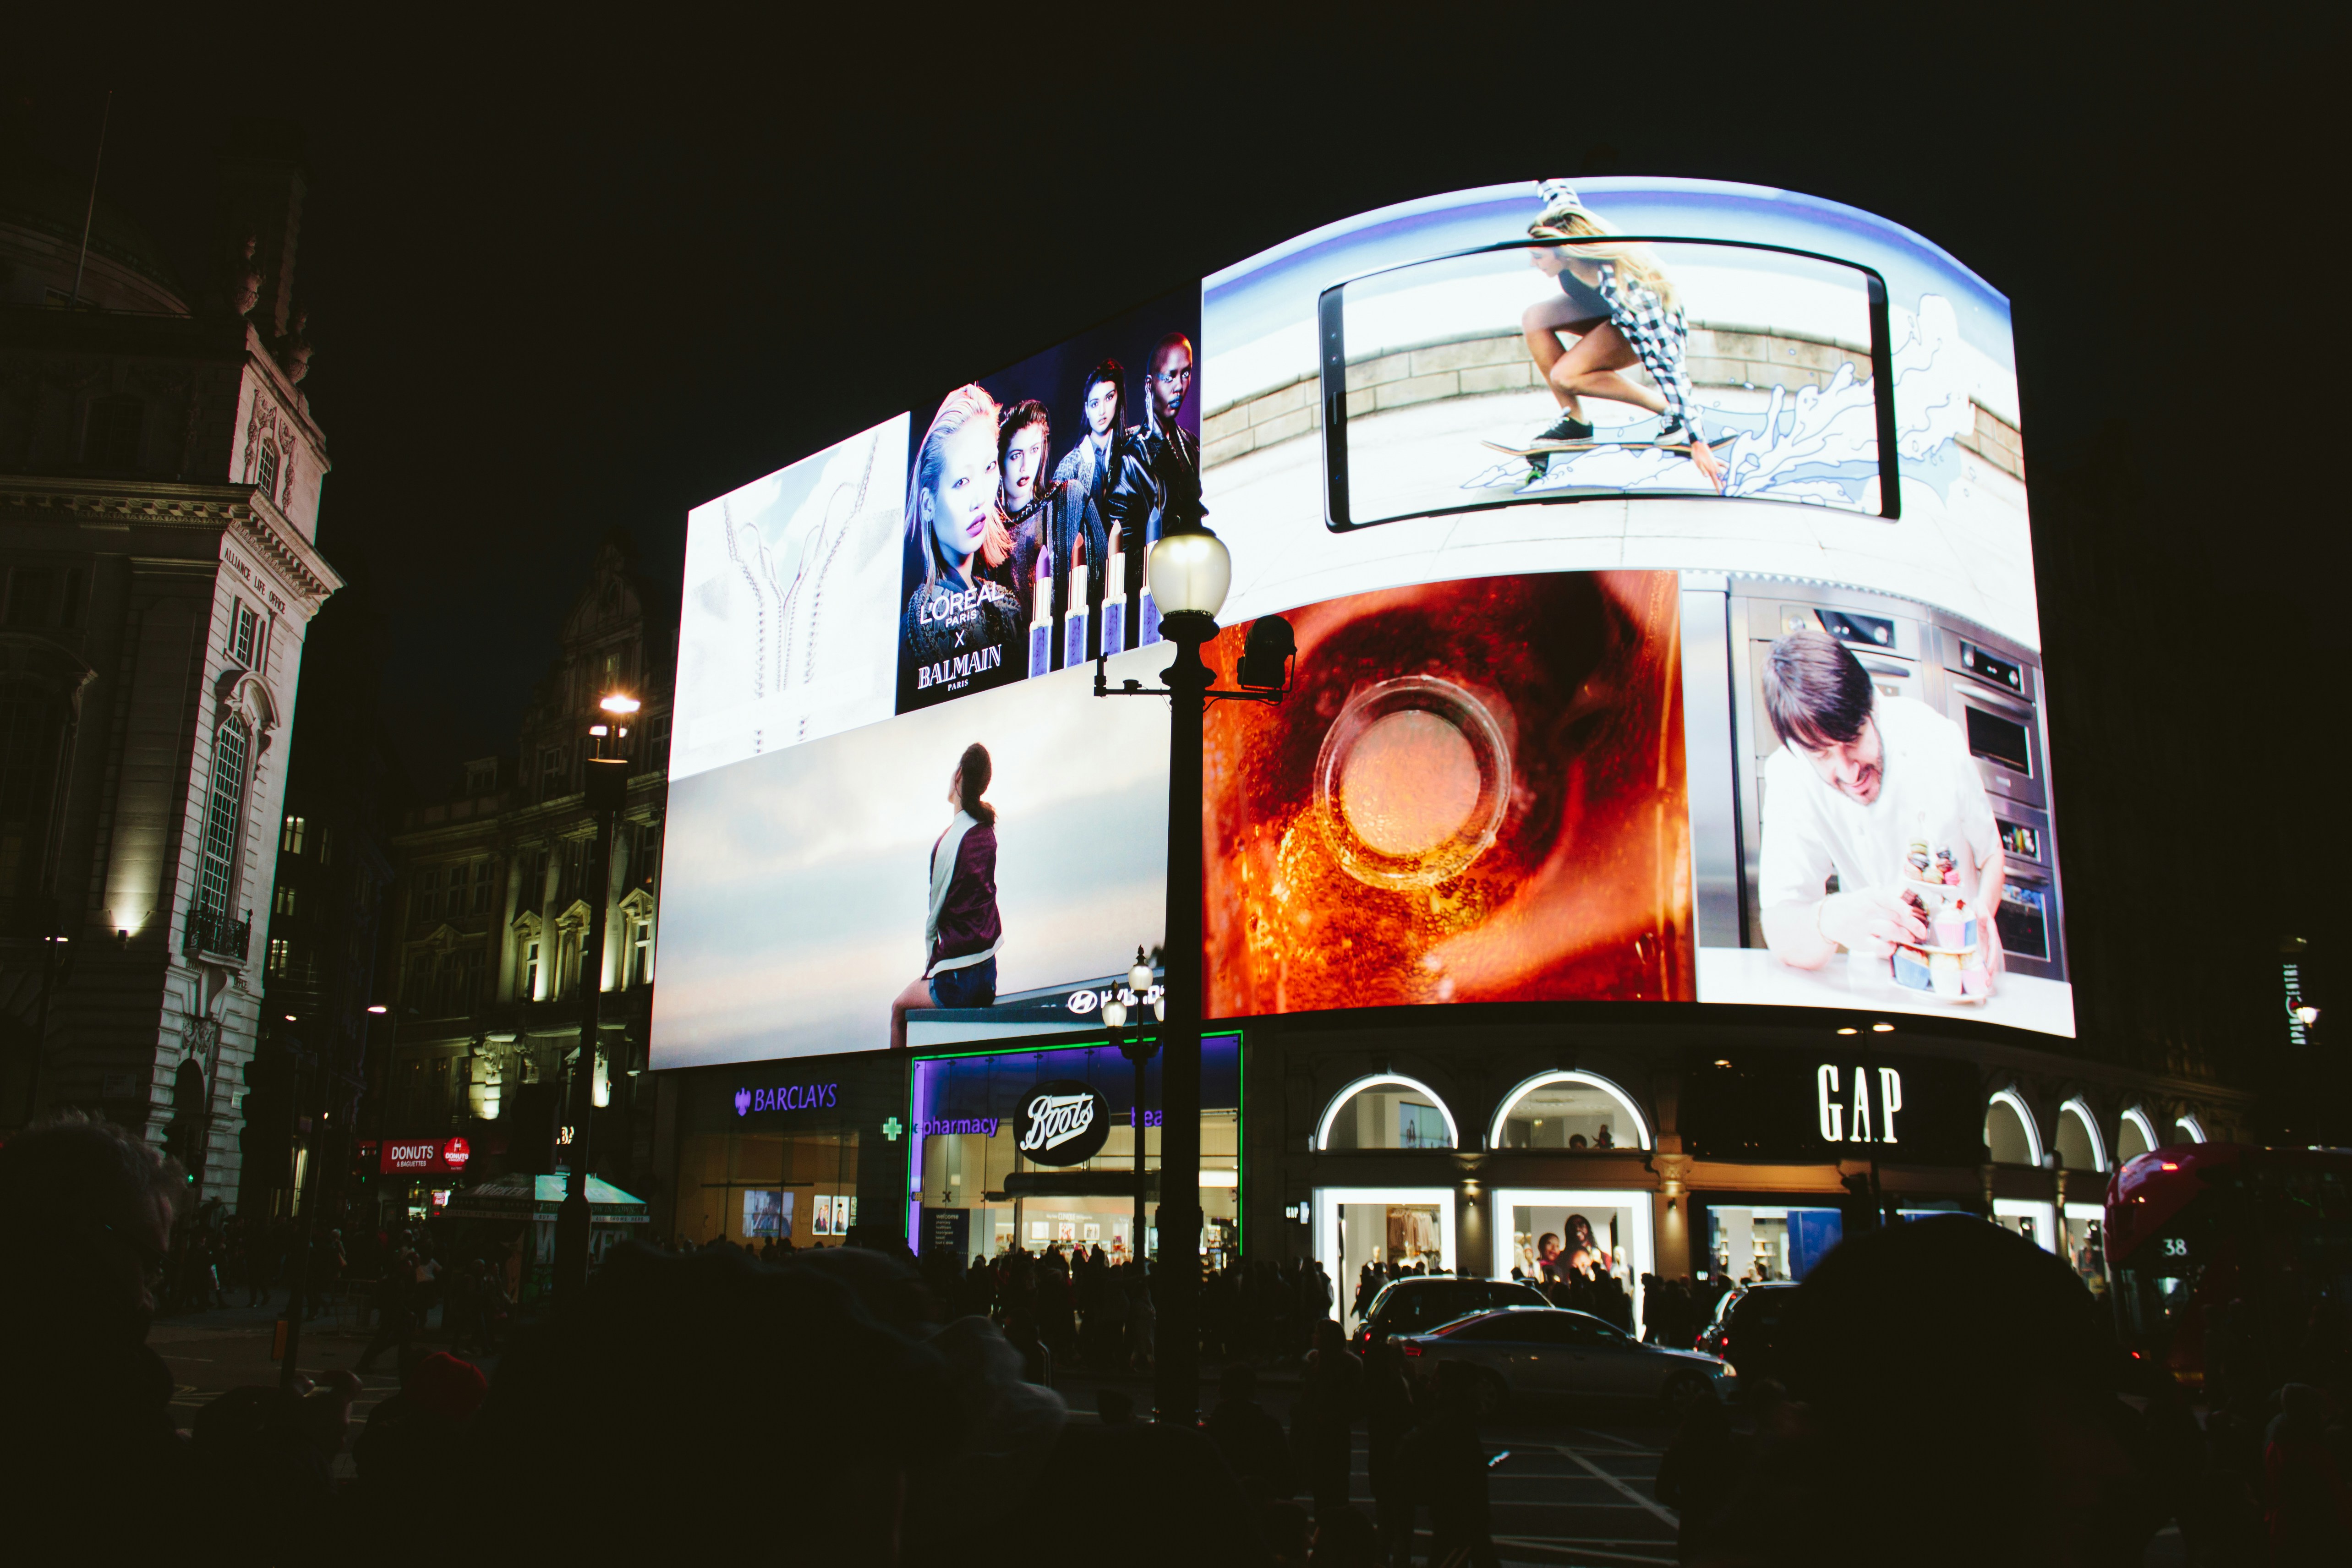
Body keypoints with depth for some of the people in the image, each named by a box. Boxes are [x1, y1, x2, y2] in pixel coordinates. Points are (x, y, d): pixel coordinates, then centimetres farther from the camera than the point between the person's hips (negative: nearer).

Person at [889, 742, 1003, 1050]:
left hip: (958, 979, -7)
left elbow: (935, 915, -7)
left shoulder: (949, 840, -18)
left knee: (899, 1009, 14)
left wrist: (930, 961, 9)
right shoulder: (987, 831, 4)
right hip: (989, 977, 7)